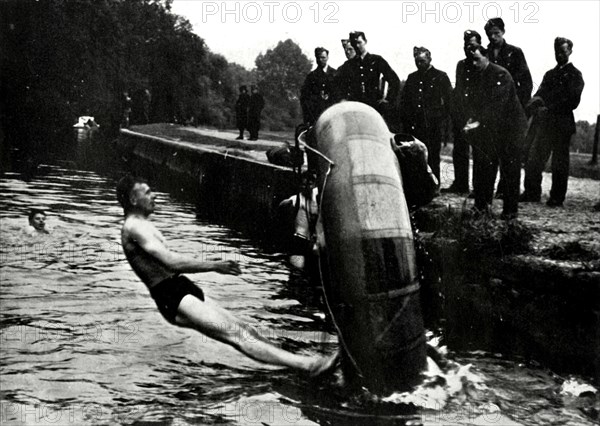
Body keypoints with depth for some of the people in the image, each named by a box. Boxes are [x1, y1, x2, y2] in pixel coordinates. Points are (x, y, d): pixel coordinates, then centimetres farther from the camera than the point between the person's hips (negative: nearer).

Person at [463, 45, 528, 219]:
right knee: (484, 167, 3)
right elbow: (475, 102, 7)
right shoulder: (476, 76, 6)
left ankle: (510, 210, 4)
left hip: (508, 128, -6)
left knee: (510, 170, -1)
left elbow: (497, 104, -24)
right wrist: (471, 118, -12)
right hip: (488, 129, 6)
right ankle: (482, 206, 9)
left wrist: (479, 122, -29)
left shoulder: (501, 75, -16)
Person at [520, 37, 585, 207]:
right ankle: (532, 193, 10)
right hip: (545, 123, 6)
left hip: (562, 124, -6)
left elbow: (573, 102, -10)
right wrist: (537, 105, -8)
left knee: (559, 162, -2)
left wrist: (549, 109, -17)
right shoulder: (550, 74, 21)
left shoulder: (575, 75, 0)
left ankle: (557, 198, 4)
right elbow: (539, 95, 16)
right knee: (534, 159, 2)